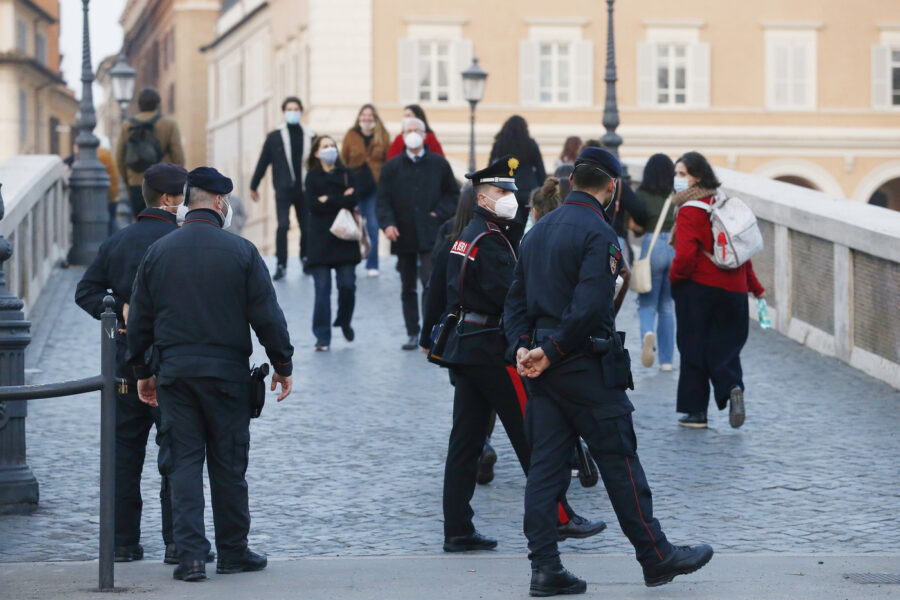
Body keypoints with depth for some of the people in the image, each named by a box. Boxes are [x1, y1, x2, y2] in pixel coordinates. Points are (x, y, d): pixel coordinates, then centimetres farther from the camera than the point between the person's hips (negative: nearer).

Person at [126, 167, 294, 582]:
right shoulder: (240, 251, -5)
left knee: (184, 462, 4)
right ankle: (233, 552, 15)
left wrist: (141, 371, 18)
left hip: (174, 371, 2)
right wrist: (282, 365, 5)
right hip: (227, 372, -2)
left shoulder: (158, 252, 4)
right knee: (228, 463, 7)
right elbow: (267, 315, -5)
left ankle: (190, 556, -3)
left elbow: (139, 319, 8)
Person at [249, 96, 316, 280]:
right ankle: (281, 265, -7)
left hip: (305, 189, 2)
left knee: (306, 227, 8)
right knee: (283, 225, -14)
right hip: (283, 190, -2)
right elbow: (263, 162, 6)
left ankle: (305, 257, 33)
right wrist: (253, 186, 11)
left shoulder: (311, 137, 5)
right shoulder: (274, 137, 1)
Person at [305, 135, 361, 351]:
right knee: (322, 289, -6)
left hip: (344, 238, 1)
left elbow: (353, 201, -4)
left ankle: (344, 322, 23)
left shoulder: (347, 174, 11)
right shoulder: (312, 177, 8)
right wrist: (341, 200, -8)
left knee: (347, 285, -4)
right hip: (320, 239, -1)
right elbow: (312, 205, -7)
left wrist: (327, 200, -8)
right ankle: (322, 338, -3)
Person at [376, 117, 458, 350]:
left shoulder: (438, 164, 5)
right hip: (404, 235, 2)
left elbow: (453, 194, 12)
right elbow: (383, 200, 3)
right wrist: (387, 223, -13)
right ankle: (412, 333, 16)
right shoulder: (392, 167, 6)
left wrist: (440, 213, -3)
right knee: (408, 287, 9)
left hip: (430, 236, -2)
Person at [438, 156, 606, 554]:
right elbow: (512, 296, -22)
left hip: (464, 348, 10)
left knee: (465, 442, 7)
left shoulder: (467, 237, 16)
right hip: (493, 350, -10)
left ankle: (457, 530, 7)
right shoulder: (490, 241, -14)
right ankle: (559, 517, 6)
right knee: (531, 436, -1)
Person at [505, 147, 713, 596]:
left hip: (543, 370, 7)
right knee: (619, 461, 1)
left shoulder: (538, 231, 13)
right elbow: (588, 307, -21)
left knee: (545, 466, 6)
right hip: (587, 370, -7)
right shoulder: (599, 234, -12)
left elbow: (516, 298, 12)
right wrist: (550, 352, -15)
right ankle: (656, 557, 10)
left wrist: (522, 347, 1)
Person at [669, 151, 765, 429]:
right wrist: (755, 287, 20)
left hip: (697, 290, -6)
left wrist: (674, 279, 0)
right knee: (725, 345, 14)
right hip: (733, 289, 6)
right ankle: (733, 387, -13)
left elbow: (685, 255, -20)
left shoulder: (689, 211, -13)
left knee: (693, 350, 5)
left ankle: (696, 411, 8)